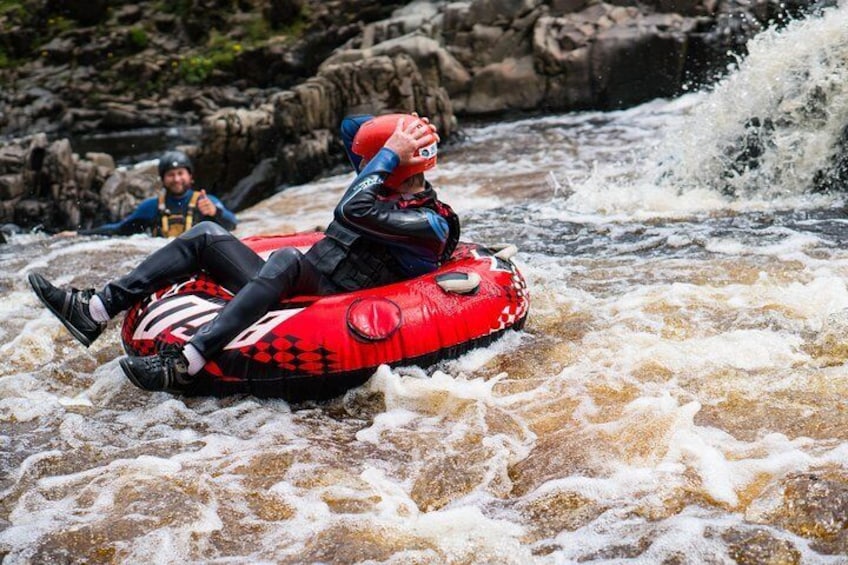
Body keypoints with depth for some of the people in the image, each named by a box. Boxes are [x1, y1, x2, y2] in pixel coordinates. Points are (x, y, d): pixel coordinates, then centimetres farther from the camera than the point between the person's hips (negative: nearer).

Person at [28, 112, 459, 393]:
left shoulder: (431, 224, -12)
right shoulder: (388, 186, 15)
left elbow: (353, 211, -27)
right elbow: (351, 128, 25)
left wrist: (391, 152, -19)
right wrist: (402, 127, 10)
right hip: (294, 290, 9)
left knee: (287, 258, -38)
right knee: (209, 235, -1)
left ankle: (185, 364, -45)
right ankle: (94, 312, -8)